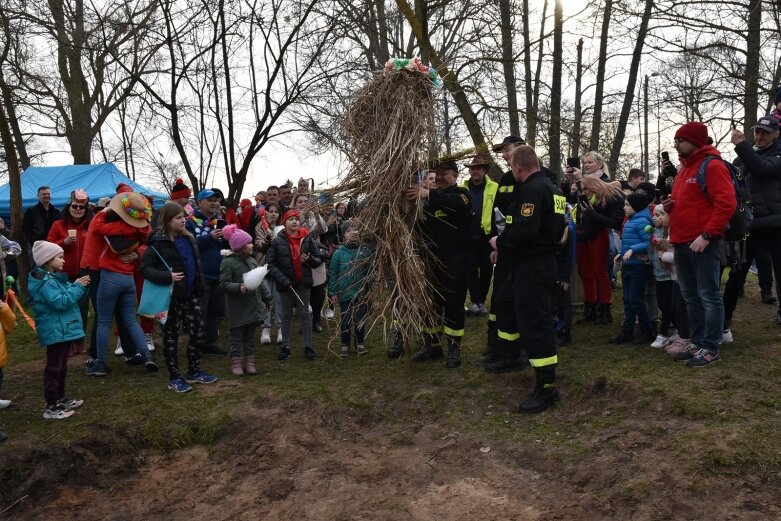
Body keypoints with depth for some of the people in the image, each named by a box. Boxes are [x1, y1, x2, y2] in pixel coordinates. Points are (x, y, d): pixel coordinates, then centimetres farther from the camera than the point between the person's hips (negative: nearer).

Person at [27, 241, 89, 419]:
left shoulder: (53, 278, 13)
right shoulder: (45, 282, -20)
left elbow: (68, 296, 16)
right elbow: (60, 302, -28)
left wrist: (78, 286, -2)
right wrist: (77, 287, -21)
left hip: (63, 330, 11)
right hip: (55, 332, -11)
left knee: (61, 367, 19)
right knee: (54, 368, -4)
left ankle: (60, 399, 31)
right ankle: (51, 407, 2)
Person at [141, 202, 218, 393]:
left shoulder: (188, 238, 8)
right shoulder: (158, 242, -13)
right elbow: (145, 268, -16)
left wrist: (199, 285, 11)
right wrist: (167, 277, -27)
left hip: (189, 295, 7)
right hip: (171, 296, -6)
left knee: (198, 332, 8)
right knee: (171, 336, 5)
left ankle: (194, 371, 24)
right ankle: (174, 377, 16)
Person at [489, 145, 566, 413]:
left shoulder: (532, 190, -19)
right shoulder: (549, 187, 14)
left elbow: (524, 230, -30)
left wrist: (500, 242, -11)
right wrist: (505, 247, 14)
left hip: (533, 267, -11)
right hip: (528, 262, 11)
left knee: (534, 322, -7)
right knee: (504, 302, 25)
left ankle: (547, 386, -1)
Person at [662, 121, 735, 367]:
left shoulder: (712, 166, -9)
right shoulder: (684, 168, 19)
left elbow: (727, 204, -18)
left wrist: (707, 235, -21)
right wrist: (669, 205, 7)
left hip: (703, 244, -9)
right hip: (682, 244, 9)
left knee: (709, 296, -3)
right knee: (691, 297, 13)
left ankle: (711, 348, 3)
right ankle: (697, 342, 22)